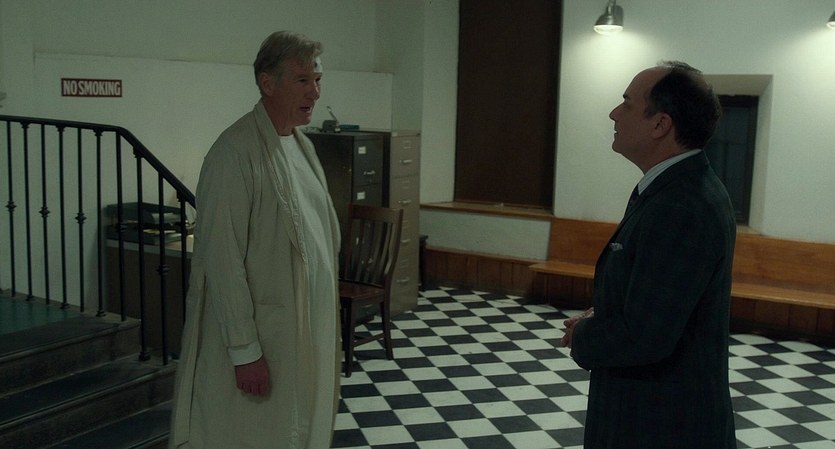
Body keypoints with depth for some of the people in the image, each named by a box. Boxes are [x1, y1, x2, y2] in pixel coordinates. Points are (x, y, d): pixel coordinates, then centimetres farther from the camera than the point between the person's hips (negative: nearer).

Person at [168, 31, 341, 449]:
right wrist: (244, 349, -20)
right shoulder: (235, 152, -18)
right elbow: (222, 259, -20)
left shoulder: (301, 145, 8)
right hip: (261, 332, -8)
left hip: (307, 326, 8)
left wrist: (324, 324, 15)